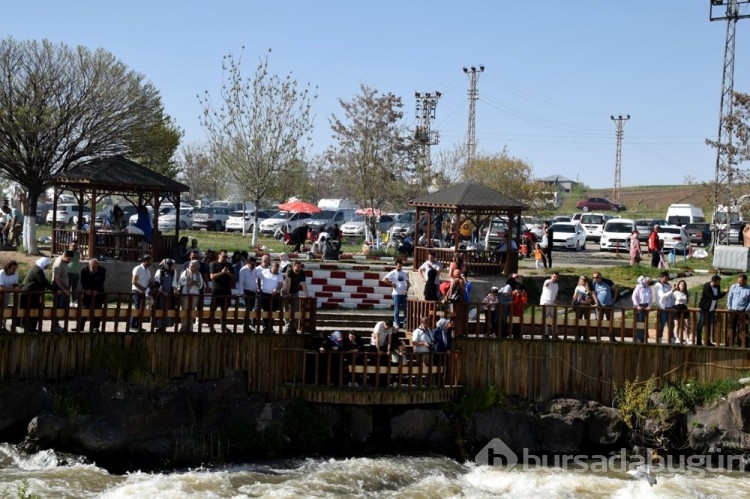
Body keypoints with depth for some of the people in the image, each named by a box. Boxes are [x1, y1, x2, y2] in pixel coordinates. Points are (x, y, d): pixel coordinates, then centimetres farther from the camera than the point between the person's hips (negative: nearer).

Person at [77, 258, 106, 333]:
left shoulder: (102, 270, -12)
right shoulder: (84, 270, -10)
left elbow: (101, 282, -12)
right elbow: (83, 281, -8)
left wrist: (96, 290, -23)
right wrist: (86, 290, -22)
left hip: (98, 293, 0)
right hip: (86, 292, 0)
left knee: (97, 310, -1)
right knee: (84, 310, 4)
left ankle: (95, 327, 5)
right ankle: (80, 326, 11)